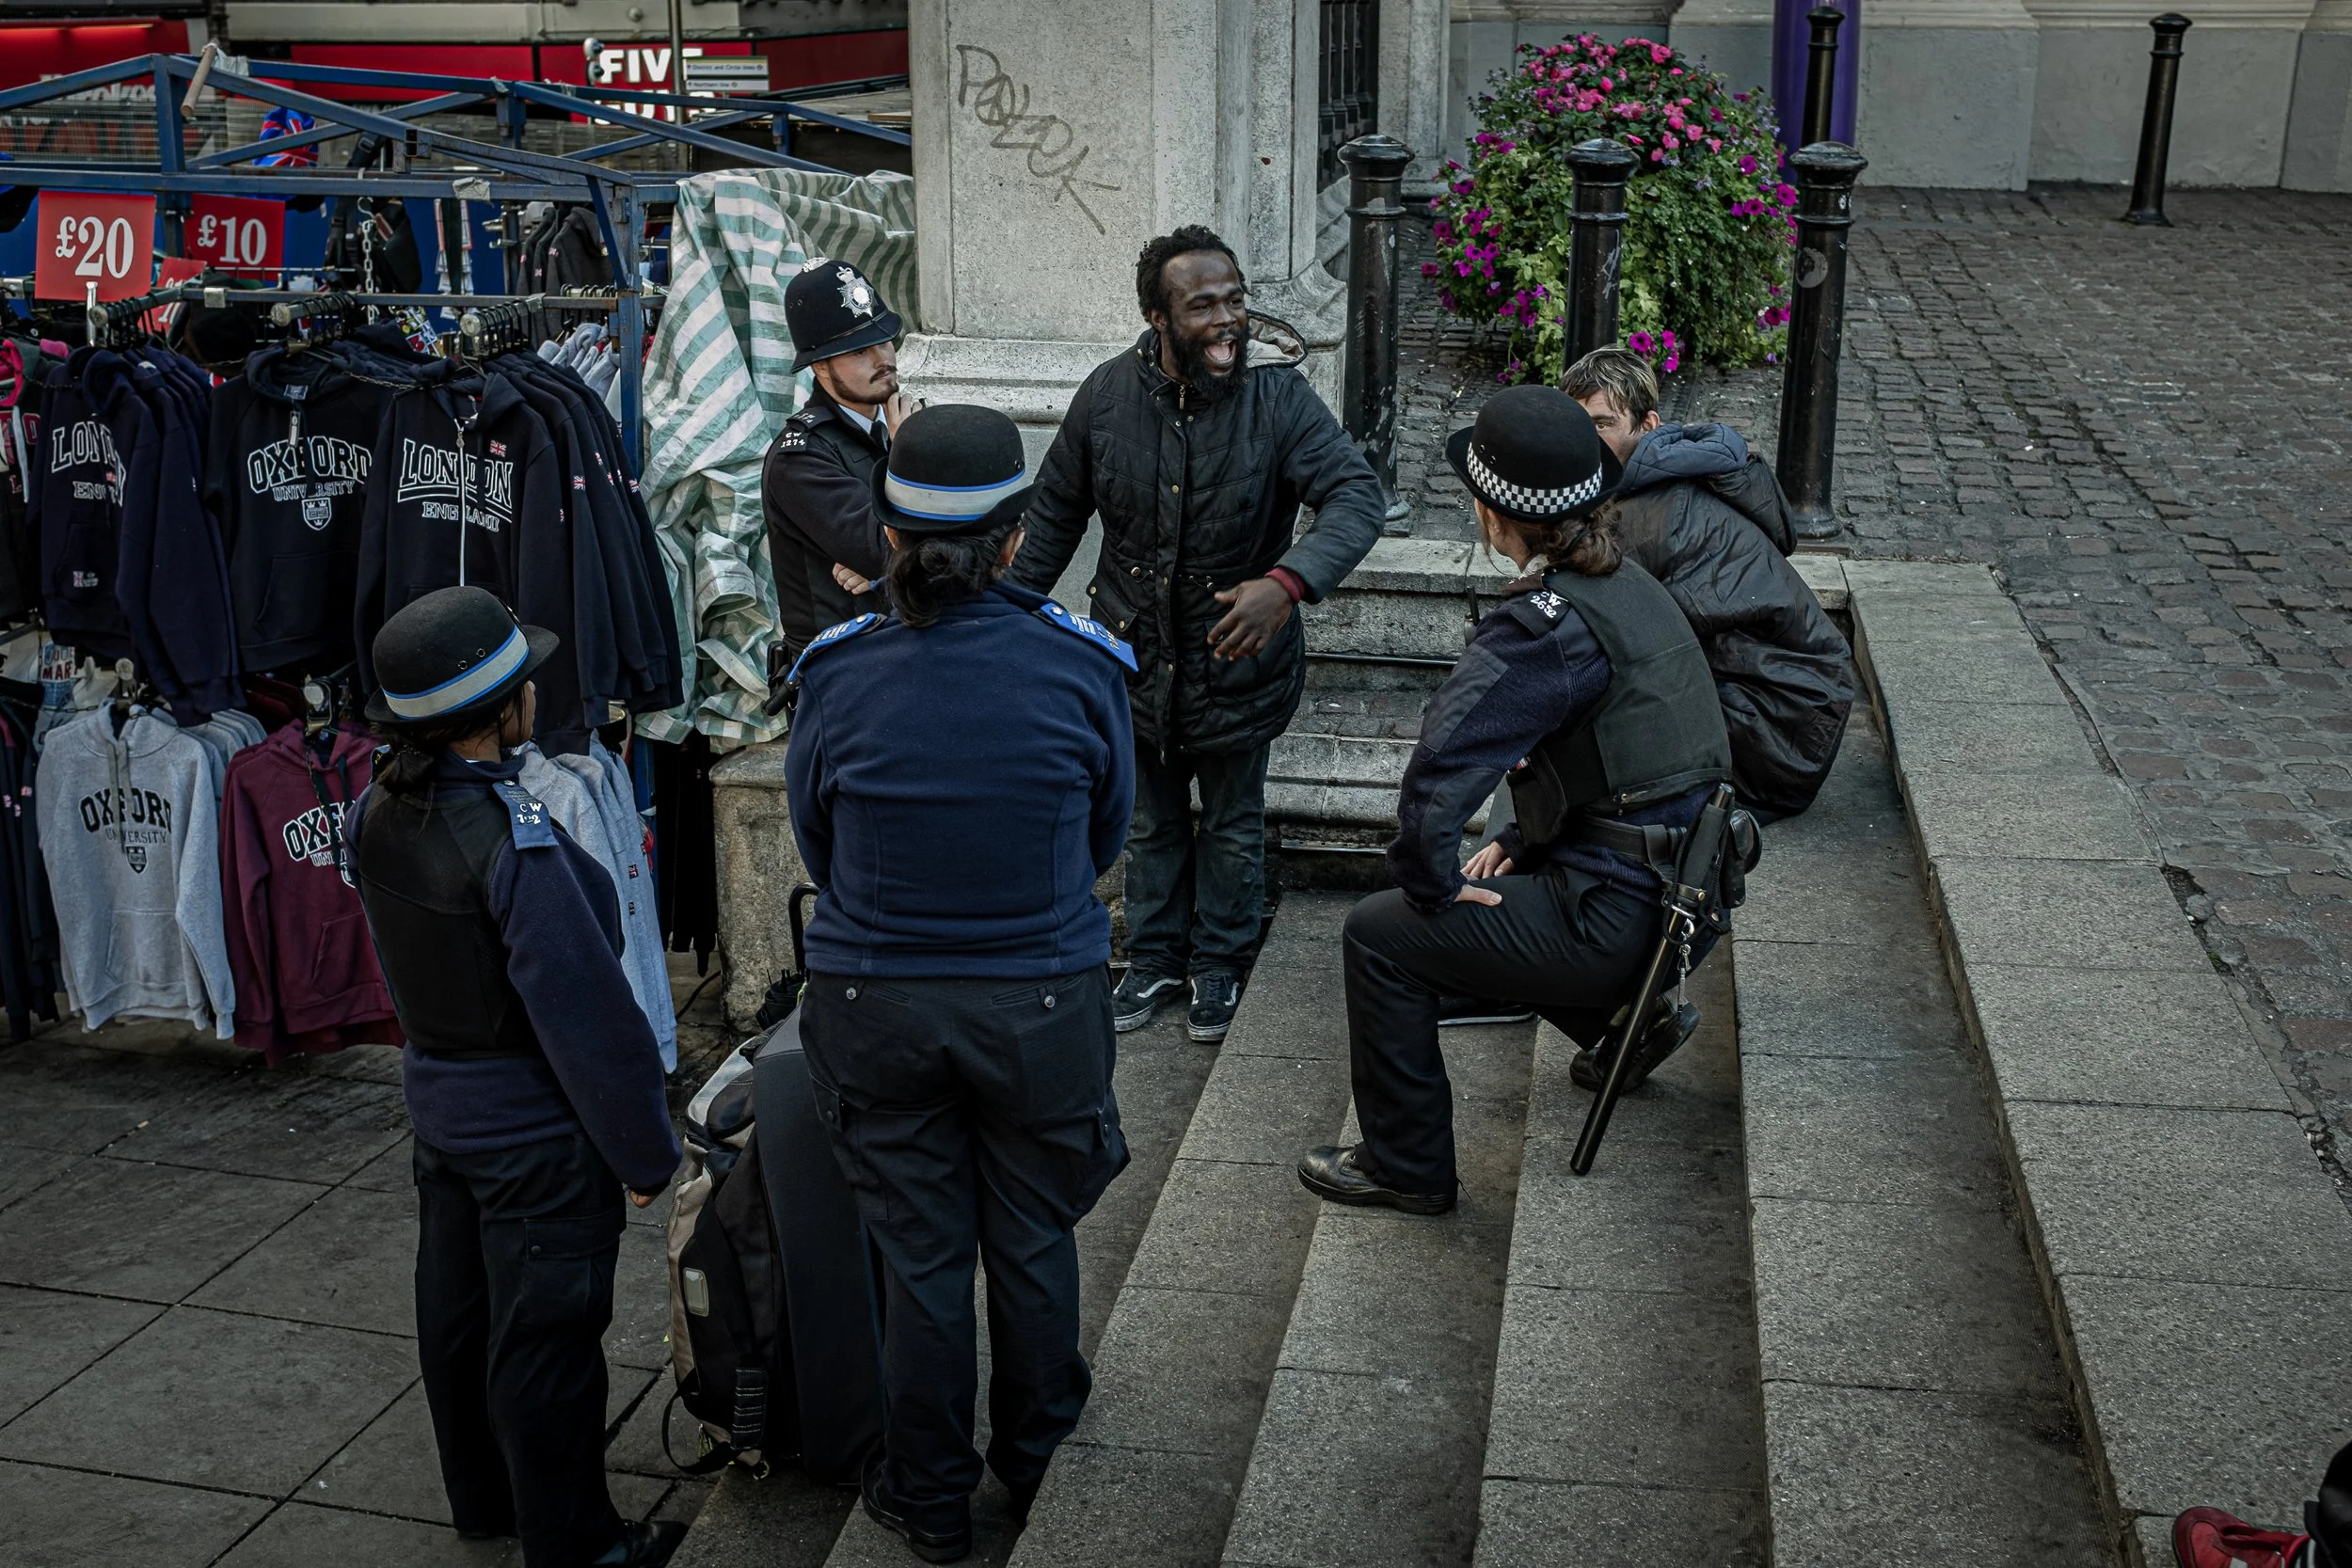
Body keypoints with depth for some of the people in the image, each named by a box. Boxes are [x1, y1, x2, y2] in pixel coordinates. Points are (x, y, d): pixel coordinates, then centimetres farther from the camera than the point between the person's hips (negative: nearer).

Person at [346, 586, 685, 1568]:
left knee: (458, 1306, 22)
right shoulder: (516, 841, -29)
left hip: (437, 1104, 8)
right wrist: (645, 1152, -14)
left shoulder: (376, 814, -5)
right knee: (543, 1337, 7)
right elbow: (585, 1012, -24)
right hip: (536, 1130, -8)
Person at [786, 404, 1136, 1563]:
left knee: (920, 1258, 15)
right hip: (1043, 1003, 0)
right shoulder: (1078, 666, -13)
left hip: (876, 1005, 0)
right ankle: (1035, 1465, 42)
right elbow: (1108, 833, 3)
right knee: (1033, 1242, 20)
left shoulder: (835, 675, -12)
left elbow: (815, 847, 4)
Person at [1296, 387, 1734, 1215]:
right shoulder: (1628, 585, 7)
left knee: (1380, 934, 2)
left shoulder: (1547, 622, -23)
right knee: (1501, 889, 29)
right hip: (1680, 892, 9)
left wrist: (1430, 883, -15)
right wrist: (1521, 840, 16)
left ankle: (1406, 1167, 12)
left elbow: (1441, 766, -30)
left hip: (1617, 917, -9)